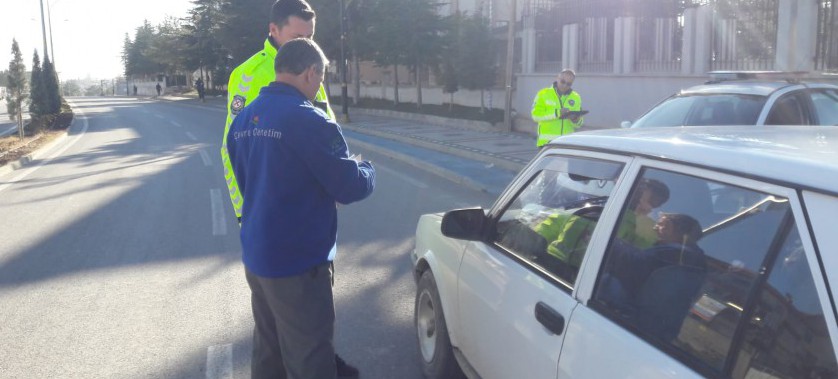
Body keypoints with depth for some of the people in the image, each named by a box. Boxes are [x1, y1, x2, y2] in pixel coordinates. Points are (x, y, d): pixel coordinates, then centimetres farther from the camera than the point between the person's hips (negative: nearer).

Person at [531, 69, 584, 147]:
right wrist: (557, 112, -19)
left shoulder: (576, 98, 13)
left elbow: (578, 124, 14)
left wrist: (575, 120, -11)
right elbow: (536, 115, -11)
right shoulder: (543, 94, 1)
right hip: (547, 141, -3)